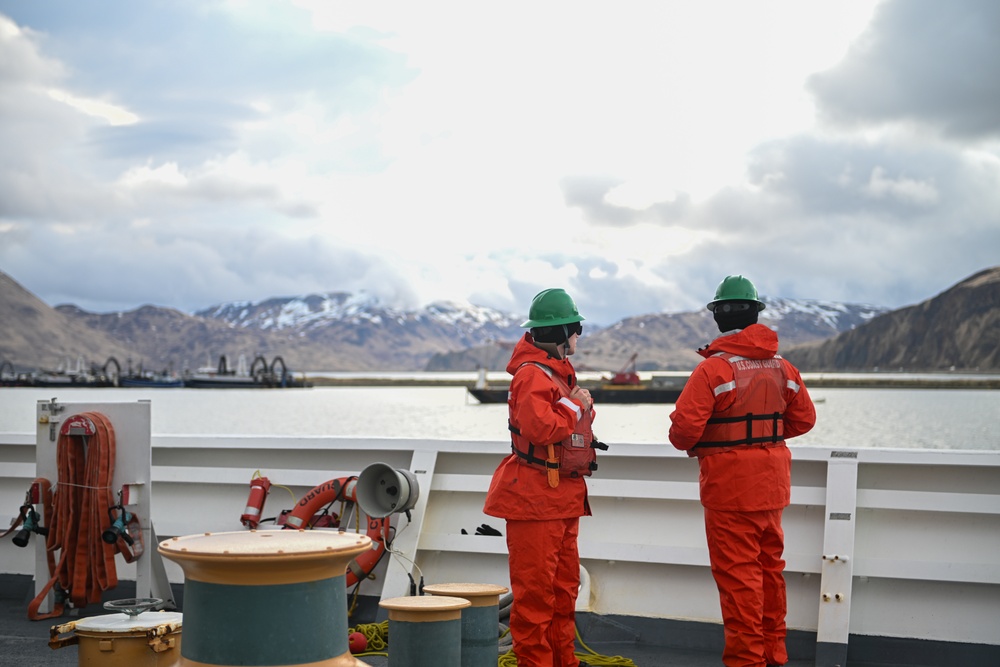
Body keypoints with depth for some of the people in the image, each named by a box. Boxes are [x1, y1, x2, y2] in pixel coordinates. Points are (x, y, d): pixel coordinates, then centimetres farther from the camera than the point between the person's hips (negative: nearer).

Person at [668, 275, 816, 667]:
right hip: (772, 484, 7)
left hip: (730, 487, -7)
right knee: (770, 568, 17)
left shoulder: (713, 368, -16)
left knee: (738, 575, 0)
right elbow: (803, 418, 13)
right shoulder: (781, 367, 5)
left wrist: (687, 444, 1)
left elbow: (685, 426, -20)